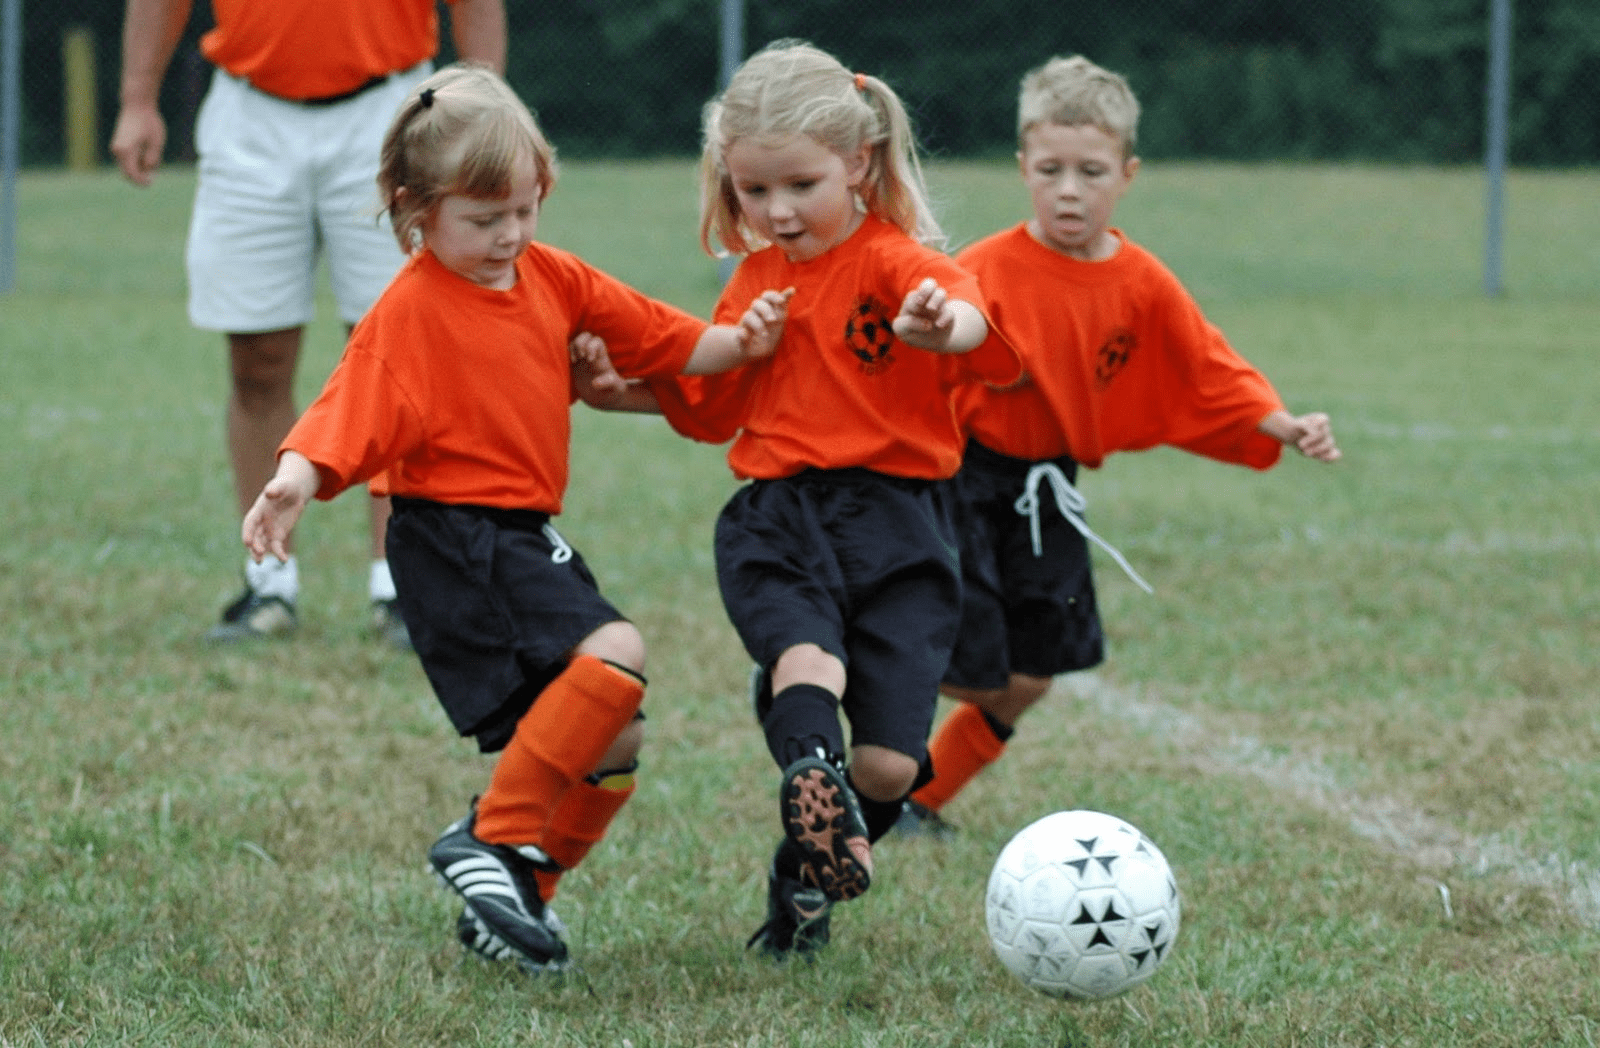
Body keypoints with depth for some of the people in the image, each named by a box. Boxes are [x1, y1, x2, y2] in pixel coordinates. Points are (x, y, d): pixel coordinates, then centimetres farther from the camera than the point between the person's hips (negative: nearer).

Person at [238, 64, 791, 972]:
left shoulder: (549, 277, 8)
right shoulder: (410, 310, -13)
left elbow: (660, 339, 14)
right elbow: (353, 413, -24)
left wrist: (739, 344, -3)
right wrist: (296, 479, -42)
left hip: (528, 537, 8)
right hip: (456, 543, -8)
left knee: (613, 745, 7)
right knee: (615, 651, -27)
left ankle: (519, 893, 19)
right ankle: (491, 838, -22)